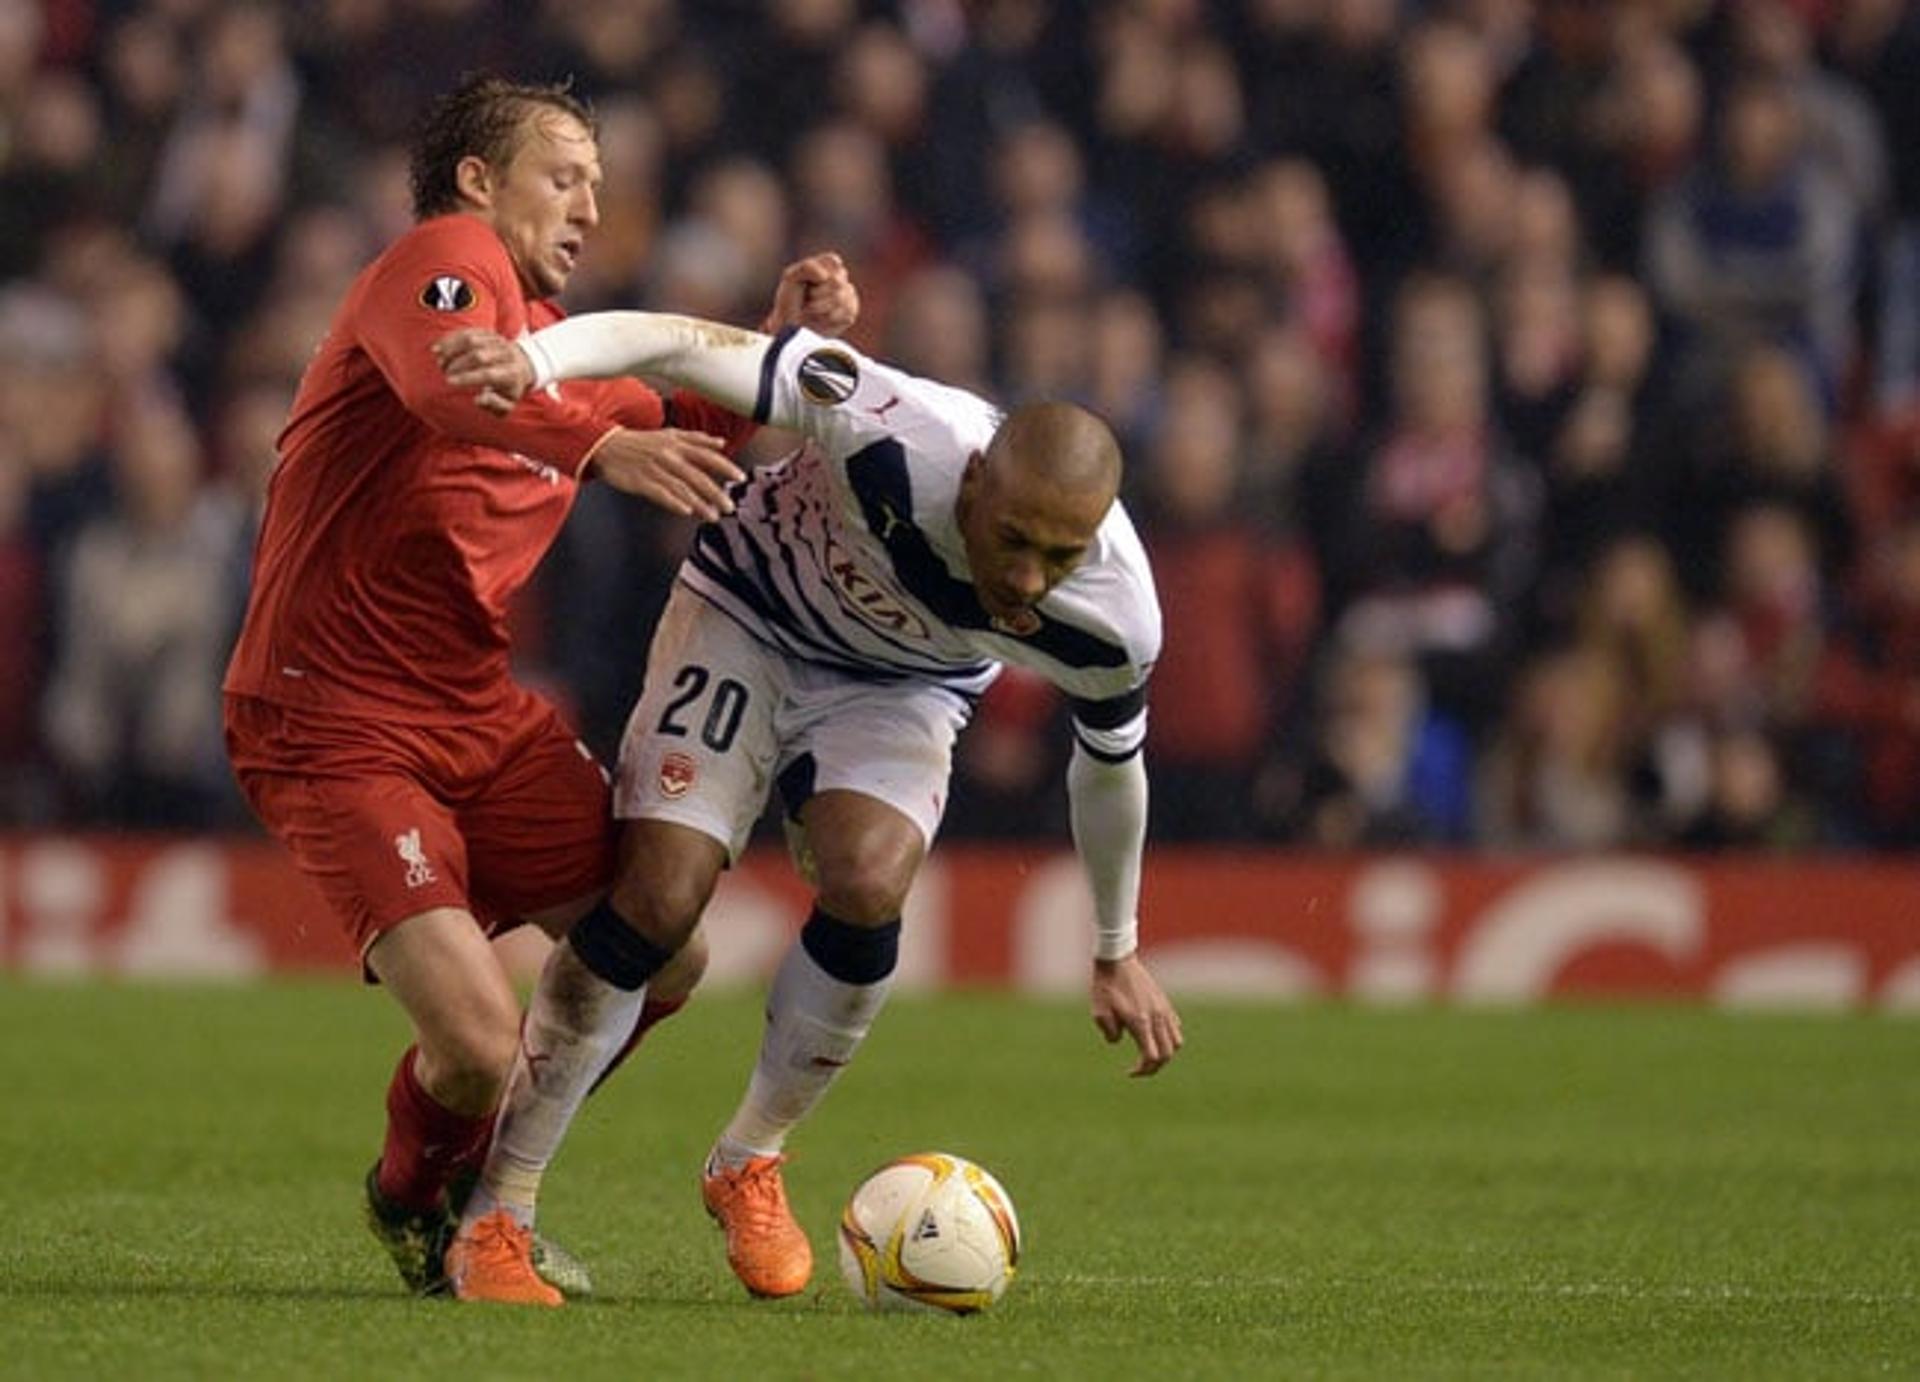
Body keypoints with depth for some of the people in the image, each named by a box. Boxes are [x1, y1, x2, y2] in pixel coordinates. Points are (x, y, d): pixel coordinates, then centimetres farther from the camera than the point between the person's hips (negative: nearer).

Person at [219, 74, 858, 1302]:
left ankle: (478, 1182, 25)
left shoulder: (546, 335, 19)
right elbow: (447, 383, -33)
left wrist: (777, 348, 16)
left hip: (482, 717, 9)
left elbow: (683, 438, 32)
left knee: (660, 956, 3)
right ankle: (414, 1199, 15)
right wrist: (608, 443, -45)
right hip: (336, 727, -9)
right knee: (480, 1040, -20)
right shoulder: (443, 258, -9)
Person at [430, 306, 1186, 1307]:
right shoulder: (892, 434, -40)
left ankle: (749, 1164, 1)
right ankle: (495, 1216, -5)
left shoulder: (1112, 622, -28)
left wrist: (1117, 954, 9)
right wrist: (535, 357, -59)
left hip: (905, 687, 2)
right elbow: (681, 345, -39)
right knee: (658, 895, -17)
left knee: (868, 886, -26)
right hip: (747, 613, -2)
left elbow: (1108, 764, -5)